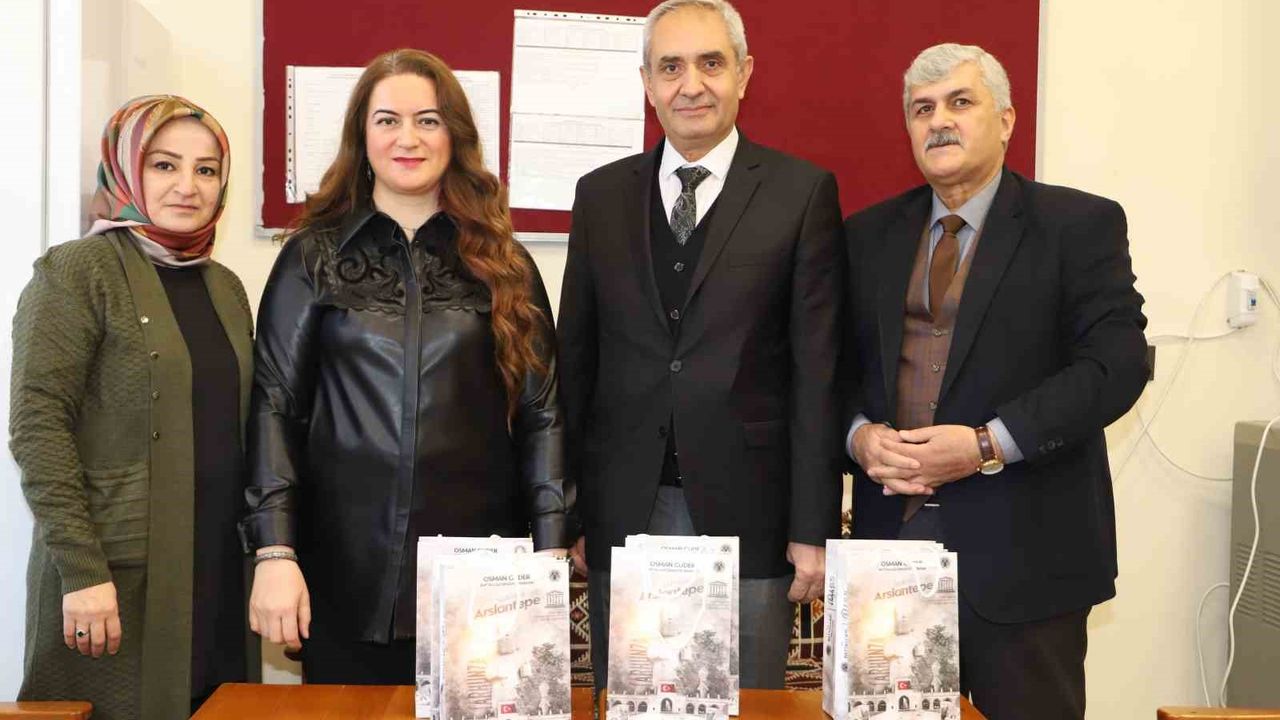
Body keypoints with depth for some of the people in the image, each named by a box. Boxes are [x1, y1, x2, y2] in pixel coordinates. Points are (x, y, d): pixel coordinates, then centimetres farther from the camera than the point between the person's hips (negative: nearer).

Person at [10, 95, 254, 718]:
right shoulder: (77, 271, -6)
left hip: (219, 573, 6)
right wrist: (82, 569, -17)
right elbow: (36, 428, -12)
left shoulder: (225, 287, 13)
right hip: (116, 577, -6)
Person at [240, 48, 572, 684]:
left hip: (481, 571, 1)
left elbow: (541, 413, 4)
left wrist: (551, 553, -2)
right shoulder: (314, 257, 3)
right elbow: (275, 406, -1)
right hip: (348, 572, -1)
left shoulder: (502, 264, 6)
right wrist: (274, 553, -10)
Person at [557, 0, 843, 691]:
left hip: (746, 510, -2)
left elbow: (817, 368, -3)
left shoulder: (802, 191, -1)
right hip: (622, 513, 3)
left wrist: (813, 528, -5)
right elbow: (575, 359, 9)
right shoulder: (601, 194, 8)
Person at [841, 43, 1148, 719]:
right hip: (892, 533, 4)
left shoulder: (1080, 225, -1)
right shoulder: (868, 234, 11)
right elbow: (839, 365, 12)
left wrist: (988, 445, -18)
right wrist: (859, 432, -9)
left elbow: (1117, 363, -10)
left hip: (1021, 546, -3)